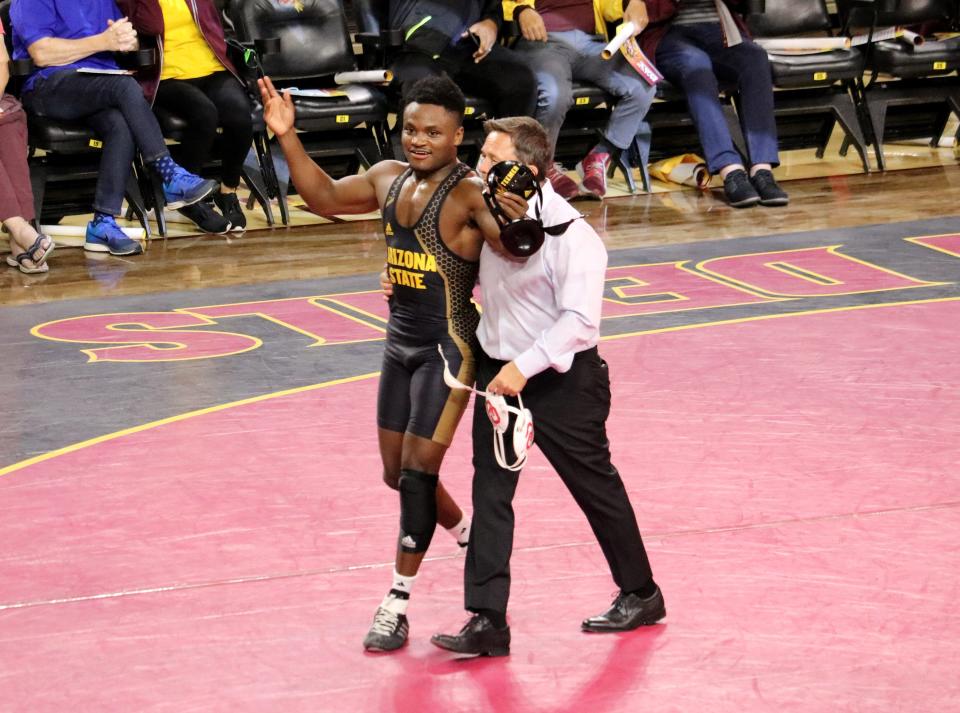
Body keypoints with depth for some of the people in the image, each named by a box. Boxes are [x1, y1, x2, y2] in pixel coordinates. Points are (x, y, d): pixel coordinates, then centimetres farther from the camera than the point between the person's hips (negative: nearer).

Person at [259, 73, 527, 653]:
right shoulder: (388, 179, 5)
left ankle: (398, 604, -1)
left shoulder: (471, 194, -18)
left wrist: (516, 214, -55)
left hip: (447, 348, -8)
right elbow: (326, 198, 17)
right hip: (400, 343, 8)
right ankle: (469, 535, 42)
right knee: (397, 474, 15)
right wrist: (287, 137, 7)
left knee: (418, 472, -7)